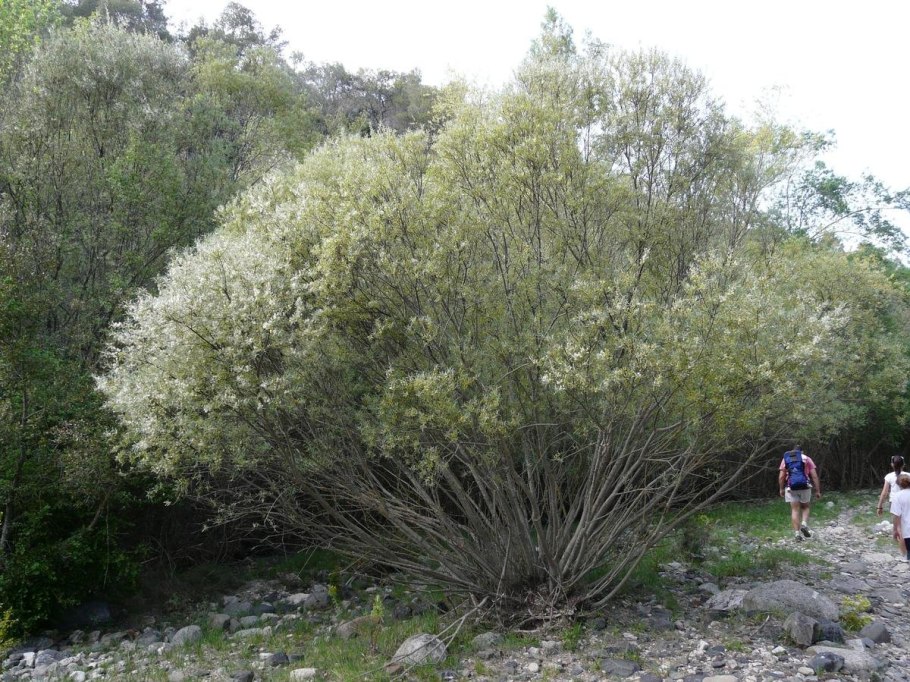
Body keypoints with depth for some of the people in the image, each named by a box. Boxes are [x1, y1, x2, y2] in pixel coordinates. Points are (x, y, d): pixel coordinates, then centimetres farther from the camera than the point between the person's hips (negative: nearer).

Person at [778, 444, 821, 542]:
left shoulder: (786, 459, 9)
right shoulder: (807, 459, 8)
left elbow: (781, 476, 2)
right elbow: (814, 476, 0)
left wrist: (781, 489, 13)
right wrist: (818, 491, 4)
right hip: (805, 486, 0)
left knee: (795, 510, 5)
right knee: (805, 507, 20)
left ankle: (797, 533, -1)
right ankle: (804, 524, -3)